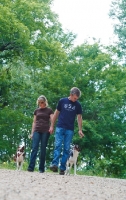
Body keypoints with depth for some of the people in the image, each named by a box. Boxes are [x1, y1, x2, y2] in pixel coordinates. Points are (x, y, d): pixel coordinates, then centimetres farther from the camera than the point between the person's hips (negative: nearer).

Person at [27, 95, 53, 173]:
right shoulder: (36, 111, 15)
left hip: (45, 131, -2)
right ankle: (31, 167, -16)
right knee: (34, 148, -10)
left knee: (43, 149, -1)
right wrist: (32, 133, 11)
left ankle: (41, 168, 3)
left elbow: (52, 121, -1)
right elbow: (34, 122, 18)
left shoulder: (49, 110, 6)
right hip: (37, 131, 2)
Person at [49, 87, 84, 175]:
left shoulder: (78, 105, 5)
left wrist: (80, 130, -2)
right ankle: (55, 164, -20)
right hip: (60, 128, -1)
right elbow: (56, 113, 8)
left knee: (67, 149, 0)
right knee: (58, 146, -12)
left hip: (70, 130, 1)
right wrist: (52, 126, 7)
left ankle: (62, 168, 1)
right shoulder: (62, 101, 2)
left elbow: (79, 117, 8)